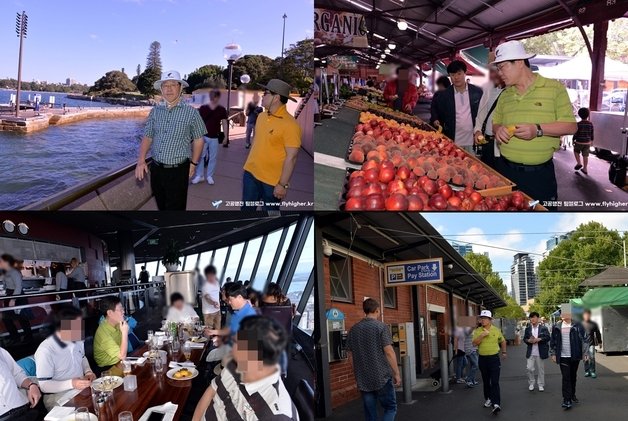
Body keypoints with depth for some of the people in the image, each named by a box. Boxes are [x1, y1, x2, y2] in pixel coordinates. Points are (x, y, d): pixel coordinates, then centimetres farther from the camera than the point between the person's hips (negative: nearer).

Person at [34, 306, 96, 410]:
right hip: (58, 396, -7)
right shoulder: (45, 350, -22)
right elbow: (44, 386, -18)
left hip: (81, 388, 7)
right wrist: (71, 383, -29)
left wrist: (88, 371, 2)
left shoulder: (77, 339, 1)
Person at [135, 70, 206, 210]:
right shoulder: (155, 111, 4)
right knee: (162, 207, 17)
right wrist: (141, 161, -7)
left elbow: (198, 140, 2)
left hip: (178, 171, -4)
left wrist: (193, 164, 4)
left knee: (175, 208, 0)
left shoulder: (191, 112, -7)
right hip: (156, 169, 4)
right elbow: (147, 137, 6)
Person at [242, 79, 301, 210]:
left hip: (272, 181, -7)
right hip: (251, 173, 7)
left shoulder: (290, 124, -19)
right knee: (247, 208, 16)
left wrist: (283, 184, -20)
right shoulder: (261, 116, 4)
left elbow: (291, 157, -20)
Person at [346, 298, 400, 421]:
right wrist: (396, 373, -5)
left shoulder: (353, 330, 8)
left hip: (363, 379, 5)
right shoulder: (381, 327, -8)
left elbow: (352, 355, 13)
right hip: (382, 377, -5)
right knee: (390, 408, 7)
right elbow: (389, 352, -12)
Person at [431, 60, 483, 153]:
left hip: (472, 143, 0)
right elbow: (435, 111, 14)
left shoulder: (477, 92, 2)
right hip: (452, 143, 0)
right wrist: (436, 120, -5)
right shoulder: (444, 95, 4)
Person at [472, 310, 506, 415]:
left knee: (495, 382, -10)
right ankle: (488, 399, 30)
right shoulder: (477, 331, 0)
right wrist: (482, 335, -22)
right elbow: (474, 343, -13)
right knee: (486, 381, 14)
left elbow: (503, 341, 18)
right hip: (482, 359, 2)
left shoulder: (496, 330, 0)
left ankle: (496, 404, -14)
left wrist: (504, 352, 22)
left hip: (494, 358, -2)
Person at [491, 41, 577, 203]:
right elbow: (496, 123, 21)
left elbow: (571, 126, -5)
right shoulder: (505, 95, 13)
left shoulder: (554, 88, -2)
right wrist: (498, 129, -4)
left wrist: (538, 130, -19)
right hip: (505, 170, 4)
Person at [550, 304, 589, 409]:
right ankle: (567, 400, -8)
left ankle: (572, 396, 31)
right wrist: (553, 354, 7)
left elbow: (585, 339, -1)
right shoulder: (557, 327, 1)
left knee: (573, 377, 13)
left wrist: (585, 353, -6)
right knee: (566, 378, -7)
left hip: (575, 356, 0)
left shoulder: (577, 326, -3)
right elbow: (553, 341, 9)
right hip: (563, 357, 0)